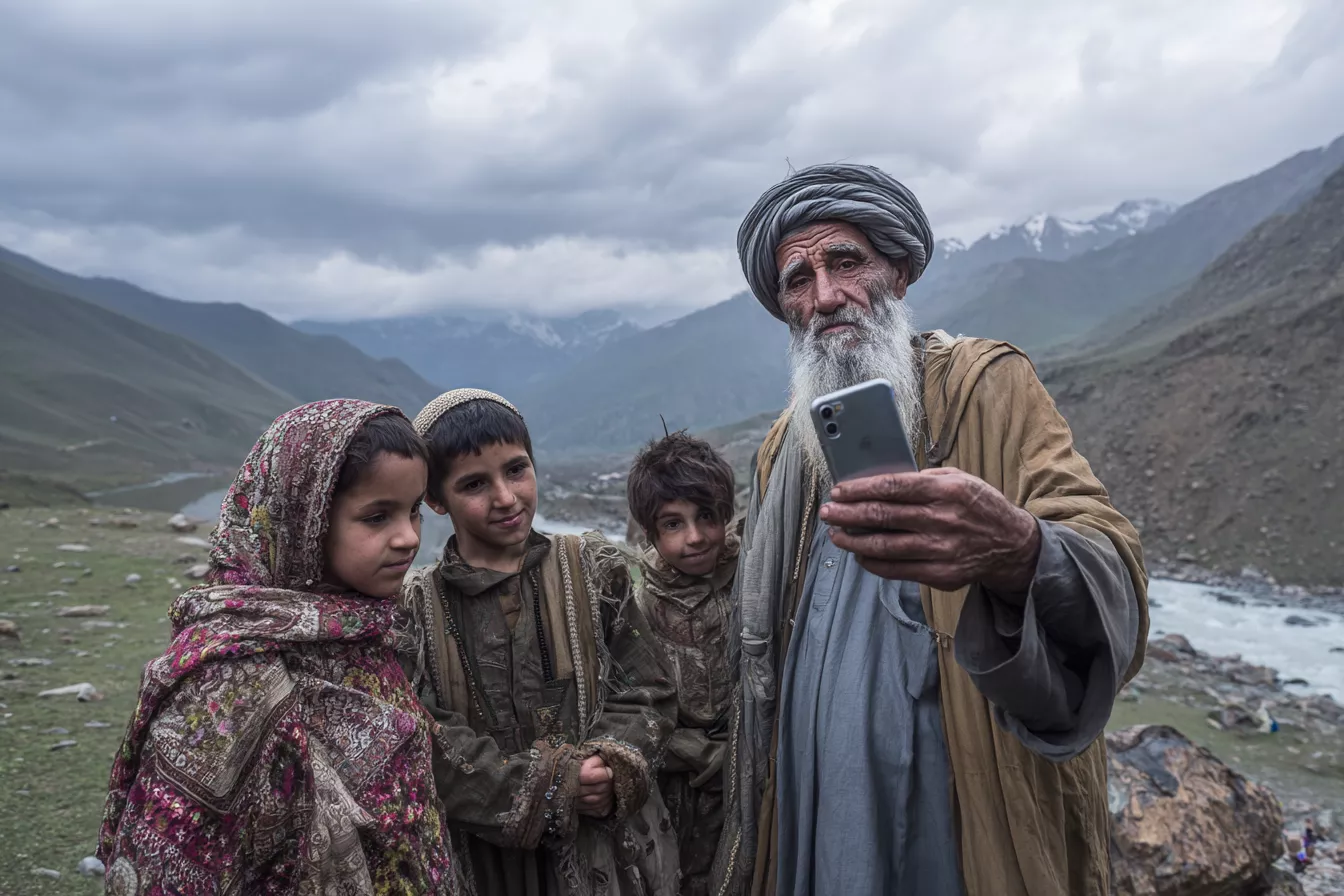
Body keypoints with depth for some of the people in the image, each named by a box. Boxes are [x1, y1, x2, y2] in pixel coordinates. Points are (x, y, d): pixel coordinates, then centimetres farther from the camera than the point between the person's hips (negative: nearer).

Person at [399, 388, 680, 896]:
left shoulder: (594, 570, -2)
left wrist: (613, 770, -18)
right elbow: (427, 746, -11)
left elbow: (649, 692, -1)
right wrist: (543, 787, -18)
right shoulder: (416, 607, -5)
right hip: (489, 852, -1)